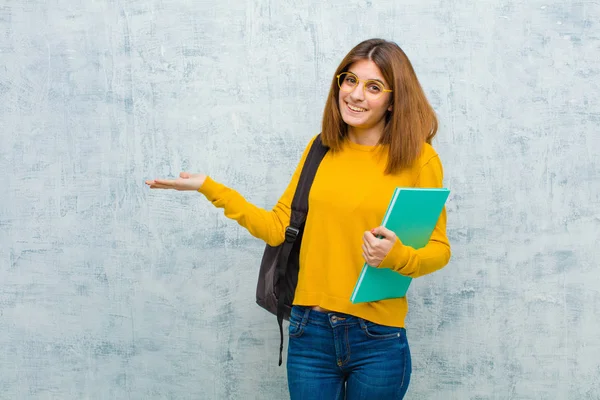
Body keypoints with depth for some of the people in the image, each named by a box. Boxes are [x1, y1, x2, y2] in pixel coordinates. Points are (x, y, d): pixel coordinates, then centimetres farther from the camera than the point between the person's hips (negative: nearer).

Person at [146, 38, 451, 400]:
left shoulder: (418, 158, -7)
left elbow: (438, 249, -3)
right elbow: (277, 228, 5)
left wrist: (397, 255, -24)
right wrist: (210, 188, 2)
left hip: (378, 341, -3)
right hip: (310, 330, 3)